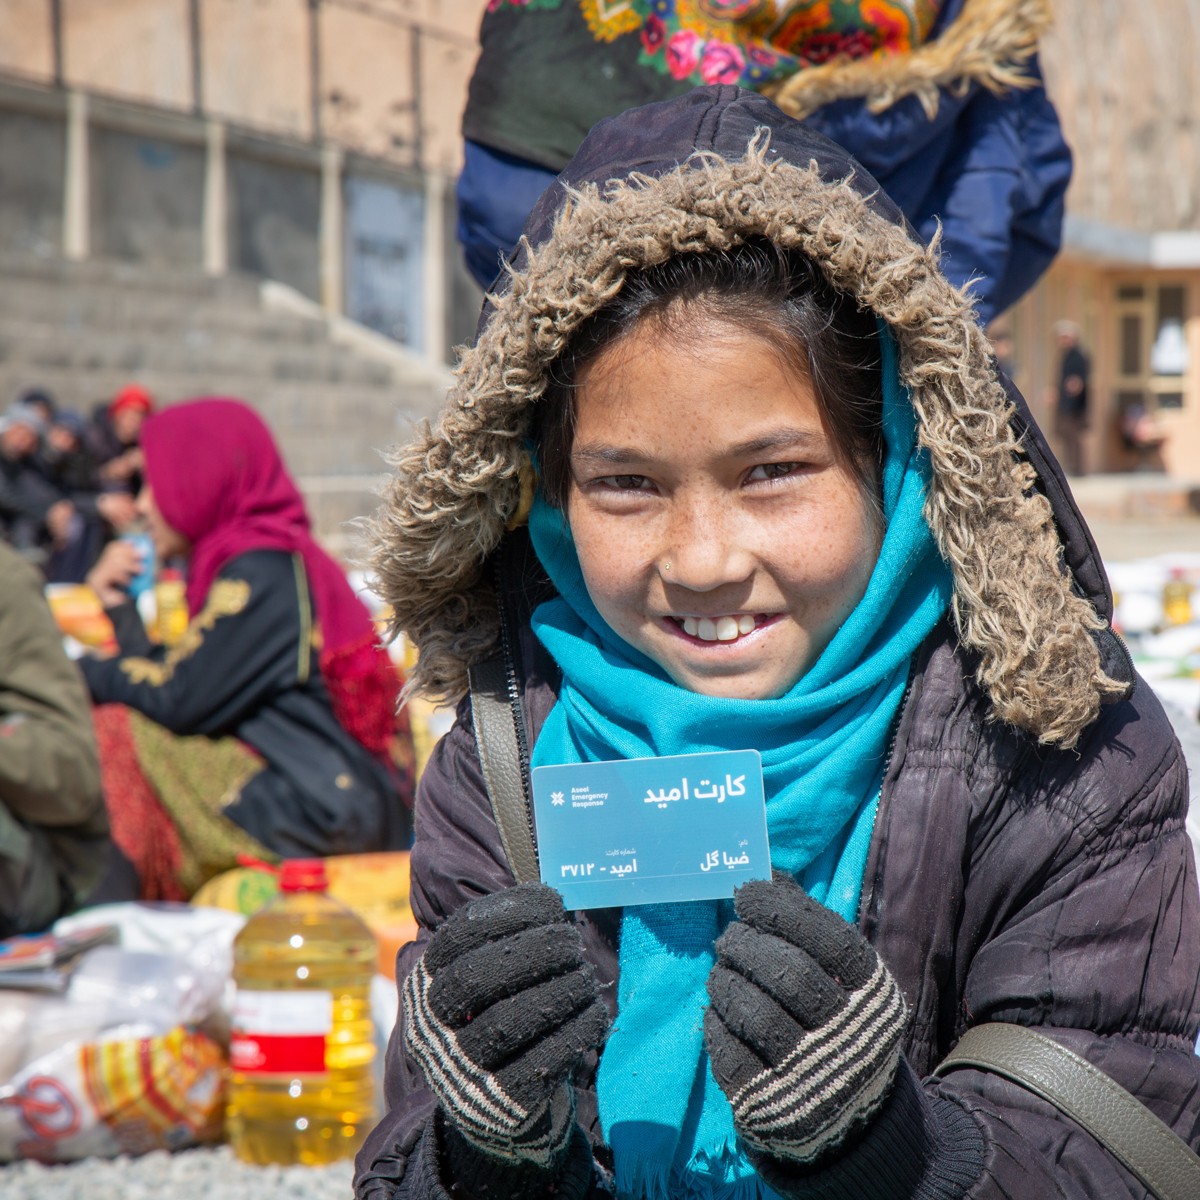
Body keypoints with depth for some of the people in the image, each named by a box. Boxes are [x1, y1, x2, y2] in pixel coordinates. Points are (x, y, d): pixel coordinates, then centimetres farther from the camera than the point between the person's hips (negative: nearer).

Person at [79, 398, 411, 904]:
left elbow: (177, 700, -15)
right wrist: (119, 605, 15)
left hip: (319, 805, -10)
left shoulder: (262, 571, -12)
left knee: (112, 734, -13)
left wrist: (76, 670, -1)